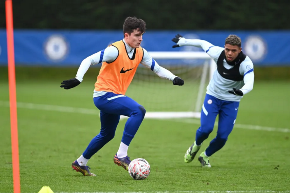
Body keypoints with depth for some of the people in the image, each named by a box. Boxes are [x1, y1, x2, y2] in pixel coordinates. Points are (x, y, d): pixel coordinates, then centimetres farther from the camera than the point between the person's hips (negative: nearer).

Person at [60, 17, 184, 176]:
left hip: (114, 97, 9)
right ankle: (121, 155, -25)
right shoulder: (115, 50, -19)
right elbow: (89, 60, -22)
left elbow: (157, 68, 11)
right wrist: (78, 79, -35)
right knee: (138, 110, -27)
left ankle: (80, 163, 40)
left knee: (107, 134, 23)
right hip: (104, 95, -9)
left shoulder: (140, 53, 4)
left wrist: (174, 78, -5)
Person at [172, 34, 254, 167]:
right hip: (213, 96, 1)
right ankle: (196, 146, 20)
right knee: (206, 128, -16)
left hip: (231, 101, -1)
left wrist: (241, 91, -66)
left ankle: (205, 156, 25)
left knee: (223, 136, -5)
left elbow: (249, 84, -43)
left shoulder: (246, 64, -27)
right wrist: (182, 41, 13)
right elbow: (202, 43, 0)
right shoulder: (218, 53, -19)